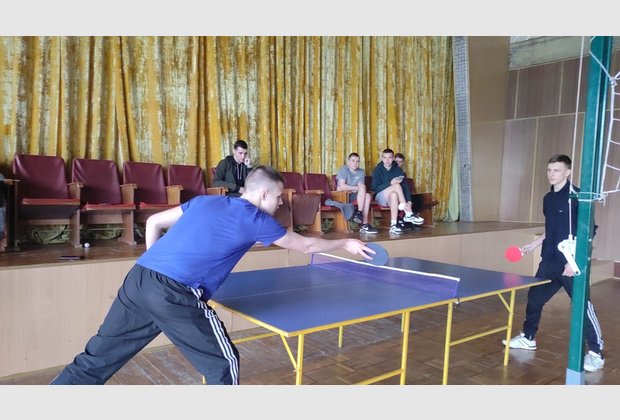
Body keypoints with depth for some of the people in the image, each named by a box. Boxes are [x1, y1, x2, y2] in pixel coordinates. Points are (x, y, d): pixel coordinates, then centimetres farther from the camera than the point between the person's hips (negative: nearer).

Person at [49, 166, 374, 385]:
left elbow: (154, 222, 23)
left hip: (138, 279, 8)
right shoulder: (255, 219, 3)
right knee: (223, 365, 11)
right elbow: (306, 245, 14)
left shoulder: (204, 201, 19)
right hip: (175, 295, -7)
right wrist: (347, 244, 29)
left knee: (93, 361, 20)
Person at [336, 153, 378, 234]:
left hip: (354, 195, 5)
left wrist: (349, 188, -18)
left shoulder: (361, 172, 10)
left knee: (368, 195, -24)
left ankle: (365, 224, -29)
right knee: (362, 188, -24)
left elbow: (361, 186, -2)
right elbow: (342, 187, -17)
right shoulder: (343, 169, -6)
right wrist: (357, 188, -14)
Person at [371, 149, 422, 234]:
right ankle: (408, 214, -31)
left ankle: (393, 225, -42)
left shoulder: (398, 170, 3)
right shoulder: (378, 170, -4)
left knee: (394, 195, -35)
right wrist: (390, 183, -26)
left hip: (395, 197, 3)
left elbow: (405, 186, -5)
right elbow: (375, 188, -13)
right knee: (397, 186, -29)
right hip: (380, 197, -3)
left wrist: (409, 201, -21)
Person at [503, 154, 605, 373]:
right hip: (549, 261, 7)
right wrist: (534, 244, 18)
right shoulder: (548, 198, 11)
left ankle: (596, 352, 12)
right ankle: (528, 338, 29)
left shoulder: (576, 196, -12)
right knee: (534, 297, 12)